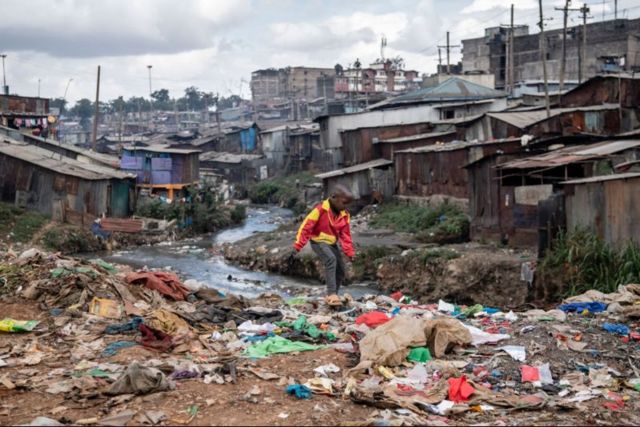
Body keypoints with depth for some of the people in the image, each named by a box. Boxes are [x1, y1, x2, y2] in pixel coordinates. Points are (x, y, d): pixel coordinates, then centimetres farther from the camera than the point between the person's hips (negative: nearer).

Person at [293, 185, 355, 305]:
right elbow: (307, 225, -19)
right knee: (331, 259, -34)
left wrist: (350, 252, -4)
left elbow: (345, 235, 4)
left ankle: (332, 296, 20)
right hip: (319, 241, -7)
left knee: (341, 270, 5)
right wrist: (299, 244, -21)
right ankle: (331, 294, -37)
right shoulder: (321, 209, -21)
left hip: (332, 243, 7)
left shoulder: (344, 215, -2)